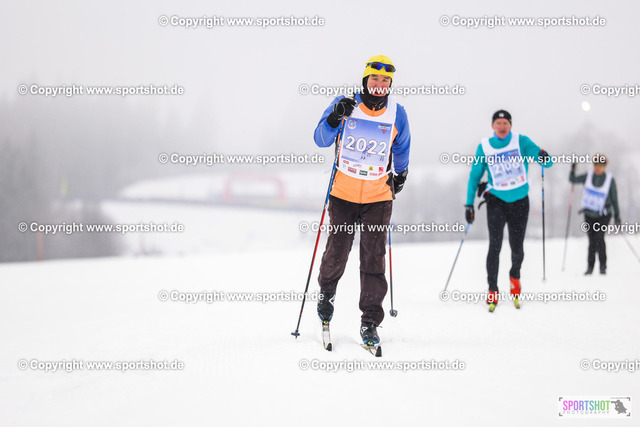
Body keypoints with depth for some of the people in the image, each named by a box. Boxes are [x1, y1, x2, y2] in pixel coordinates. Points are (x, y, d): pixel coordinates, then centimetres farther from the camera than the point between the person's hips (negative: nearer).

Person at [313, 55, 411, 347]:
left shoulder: (396, 114, 0)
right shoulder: (346, 105, -5)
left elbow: (402, 146, 19)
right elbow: (321, 139, -8)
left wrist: (401, 173, 28)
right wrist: (335, 118, -25)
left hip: (378, 197, 1)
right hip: (343, 194, -1)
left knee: (373, 259, -4)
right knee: (337, 252, 3)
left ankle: (370, 322, 1)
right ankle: (327, 292, 36)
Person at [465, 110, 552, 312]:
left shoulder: (521, 142, -5)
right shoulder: (484, 147, -2)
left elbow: (547, 162, -8)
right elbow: (474, 176, 6)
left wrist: (544, 158, -32)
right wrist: (469, 204, 2)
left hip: (520, 202, 1)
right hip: (496, 201, 0)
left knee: (517, 248, 5)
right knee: (495, 246, -14)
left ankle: (514, 276, 36)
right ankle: (492, 291, -8)